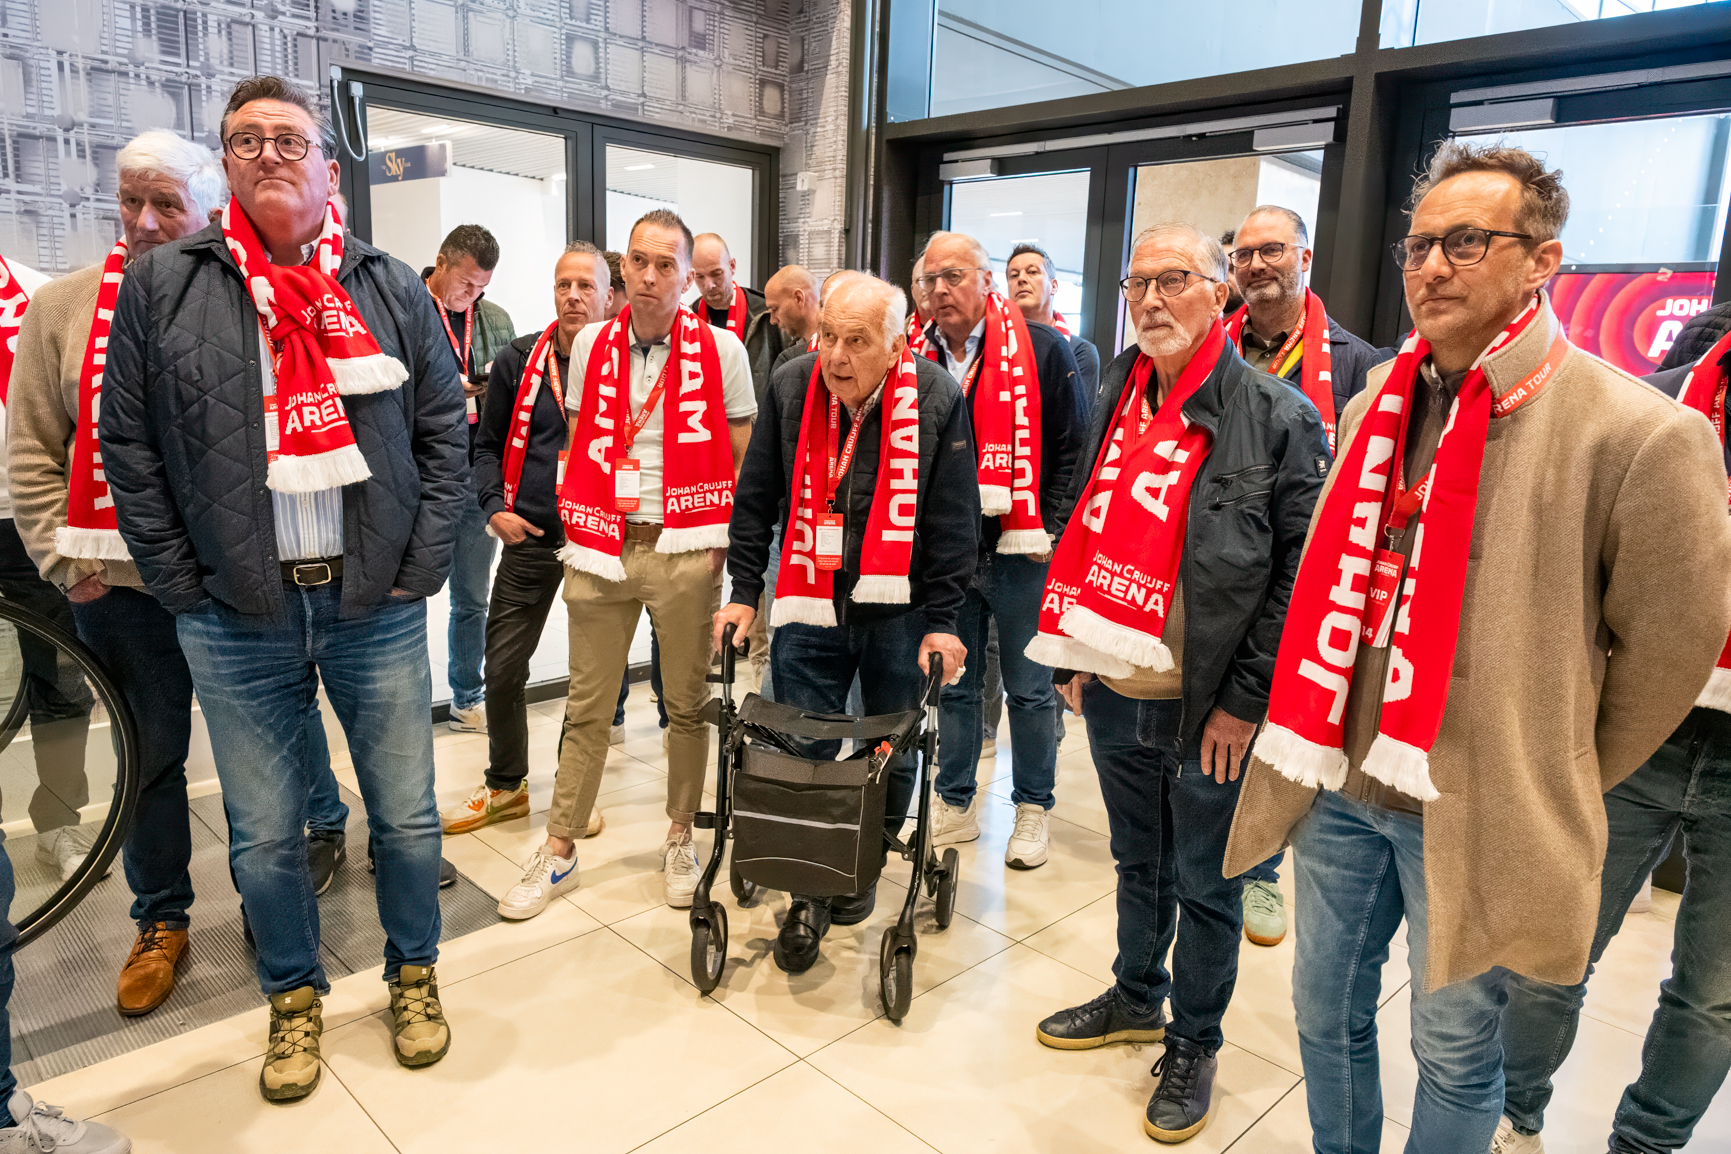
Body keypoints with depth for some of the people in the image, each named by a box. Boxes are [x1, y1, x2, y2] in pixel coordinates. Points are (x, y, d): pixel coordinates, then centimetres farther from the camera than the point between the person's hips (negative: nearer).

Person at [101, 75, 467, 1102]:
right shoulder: (163, 287, 3)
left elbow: (445, 436, 4)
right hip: (236, 621, 0)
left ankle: (414, 974, 35)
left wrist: (420, 570, -3)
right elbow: (131, 449, 3)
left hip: (376, 607, 0)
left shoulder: (394, 291, 5)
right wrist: (182, 585, -3)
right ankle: (295, 995, 36)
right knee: (264, 836, 13)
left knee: (407, 816, 11)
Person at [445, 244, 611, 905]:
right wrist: (495, 507, -4)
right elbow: (489, 445, 11)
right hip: (528, 539, 2)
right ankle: (506, 786, 27)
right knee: (502, 669, 7)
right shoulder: (518, 361, 4)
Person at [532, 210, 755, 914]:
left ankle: (680, 838, 26)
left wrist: (722, 538, -5)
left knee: (687, 703, 8)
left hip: (684, 550, -2)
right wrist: (575, 526, 7)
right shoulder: (590, 343, 8)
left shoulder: (721, 349, -1)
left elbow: (744, 456, 3)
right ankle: (559, 849, 21)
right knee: (587, 706, 9)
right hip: (601, 548, 2)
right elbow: (577, 445, 16)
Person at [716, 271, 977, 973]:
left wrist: (941, 620, -8)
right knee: (803, 756, 5)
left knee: (891, 758, 13)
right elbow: (756, 499, 4)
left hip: (900, 613, -1)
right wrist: (744, 592, 2)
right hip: (808, 608, 2)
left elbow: (953, 521, -6)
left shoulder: (937, 398, -10)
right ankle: (810, 895, 23)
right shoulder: (790, 387, -3)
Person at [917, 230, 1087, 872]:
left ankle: (1033, 808, 25)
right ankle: (955, 805, 28)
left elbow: (1073, 447, -4)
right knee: (952, 685, 14)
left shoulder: (1041, 349, -5)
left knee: (1029, 688, 8)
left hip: (1017, 552, -4)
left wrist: (1049, 530, -8)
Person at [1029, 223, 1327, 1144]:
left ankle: (1194, 1043, 33)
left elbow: (1299, 574, -13)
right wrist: (1074, 656, 11)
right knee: (1137, 862, 23)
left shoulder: (1278, 419, -12)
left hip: (1209, 709, -5)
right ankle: (1137, 998, 44)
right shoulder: (1118, 403, 6)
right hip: (1113, 693, 5)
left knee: (1204, 884, 12)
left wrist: (1244, 700, -14)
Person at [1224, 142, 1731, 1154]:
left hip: (1477, 817, -5)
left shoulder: (1638, 434, -14)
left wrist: (1557, 785, 1)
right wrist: (1319, 743, 12)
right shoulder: (1377, 405, 4)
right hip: (1340, 783, 5)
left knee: (1454, 1051, 16)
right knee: (1326, 1013, 21)